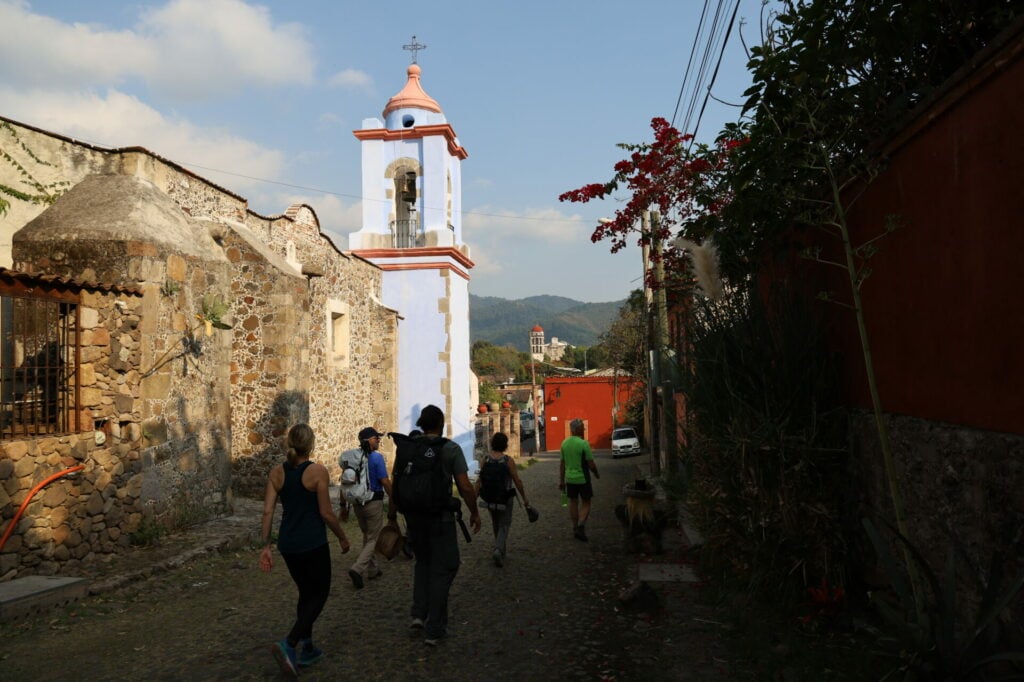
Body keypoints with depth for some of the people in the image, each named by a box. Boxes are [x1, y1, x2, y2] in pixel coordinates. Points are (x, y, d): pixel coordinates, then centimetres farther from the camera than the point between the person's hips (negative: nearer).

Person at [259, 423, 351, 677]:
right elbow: (326, 512, -12)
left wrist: (265, 546, 2)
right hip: (313, 544, -6)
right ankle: (289, 644, -8)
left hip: (288, 544, 6)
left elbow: (267, 511, -2)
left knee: (306, 593, 21)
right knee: (320, 593, 9)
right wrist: (343, 538, 2)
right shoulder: (317, 471, -14)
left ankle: (307, 649, 26)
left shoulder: (276, 472, 1)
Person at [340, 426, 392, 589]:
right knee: (373, 538, 2)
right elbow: (385, 482, -16)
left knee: (367, 536, 21)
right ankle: (357, 569, -14)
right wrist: (393, 499, -3)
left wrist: (344, 505, 12)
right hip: (374, 502, -6)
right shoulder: (376, 457, -14)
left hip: (357, 503, 6)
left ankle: (372, 569, 28)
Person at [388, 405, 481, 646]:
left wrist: (393, 511, 19)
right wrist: (474, 513, 1)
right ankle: (434, 629, 9)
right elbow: (465, 487, -12)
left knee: (423, 562, 25)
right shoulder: (451, 449, -9)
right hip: (440, 515, -4)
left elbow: (396, 480, 6)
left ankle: (418, 614, 15)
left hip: (413, 515, 4)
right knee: (442, 568, 8)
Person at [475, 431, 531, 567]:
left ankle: (500, 549, 36)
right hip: (505, 499, -3)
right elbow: (517, 481, -13)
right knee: (504, 526, 5)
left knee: (496, 525, 23)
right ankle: (498, 550, -18)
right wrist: (524, 498, -2)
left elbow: (479, 481, -6)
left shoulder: (485, 459, -7)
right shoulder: (508, 460, -16)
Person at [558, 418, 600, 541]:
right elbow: (591, 464, -14)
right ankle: (580, 527, -10)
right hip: (583, 479, -5)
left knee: (573, 502, 16)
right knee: (585, 503, 6)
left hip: (570, 479, 5)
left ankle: (575, 528, 23)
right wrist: (596, 473, 6)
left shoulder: (564, 443, 0)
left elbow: (562, 463, 7)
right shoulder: (583, 444, -17)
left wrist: (561, 480, 15)